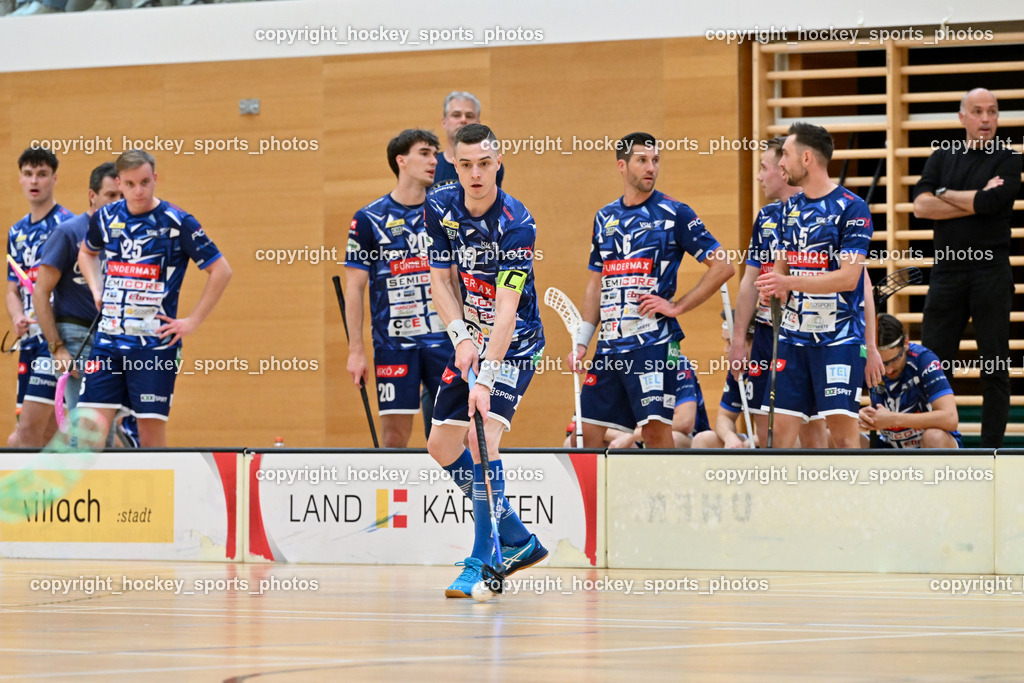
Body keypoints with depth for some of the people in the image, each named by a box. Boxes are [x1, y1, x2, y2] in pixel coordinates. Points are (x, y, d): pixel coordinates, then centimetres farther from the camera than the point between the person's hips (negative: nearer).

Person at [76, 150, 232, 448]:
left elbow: (221, 271, -4)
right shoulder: (105, 218, 6)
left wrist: (192, 322, -7)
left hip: (155, 343, -4)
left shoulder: (177, 222, -8)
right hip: (108, 338, 4)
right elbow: (87, 252, 29)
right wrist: (97, 291, 13)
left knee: (152, 435, -4)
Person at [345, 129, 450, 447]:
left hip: (443, 338, 2)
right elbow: (355, 288, 1)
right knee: (395, 432, -3)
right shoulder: (369, 219, 0)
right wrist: (355, 350, -3)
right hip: (393, 344, -2)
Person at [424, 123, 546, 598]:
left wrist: (486, 379, -38)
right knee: (442, 445, 9)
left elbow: (507, 308, -30)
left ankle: (482, 559, -19)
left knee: (483, 438, -24)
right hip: (469, 341, 7)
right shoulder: (440, 207, -7)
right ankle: (519, 541, 22)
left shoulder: (517, 224, -24)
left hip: (514, 345, -7)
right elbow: (441, 278, 1)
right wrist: (460, 335, -16)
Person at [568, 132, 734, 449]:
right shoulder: (605, 218, 15)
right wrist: (582, 342, 13)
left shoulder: (674, 213, -1)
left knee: (656, 428, -13)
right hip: (609, 345, 6)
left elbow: (723, 266, -3)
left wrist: (676, 306, -8)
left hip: (654, 341, -6)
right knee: (591, 432, 4)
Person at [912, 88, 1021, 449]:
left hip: (991, 272, -3)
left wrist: (944, 194, -3)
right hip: (947, 270, 3)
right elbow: (920, 205, -4)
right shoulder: (942, 158, 12)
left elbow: (990, 203, -16)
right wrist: (975, 201, -10)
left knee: (995, 367, 0)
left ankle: (991, 449, 5)